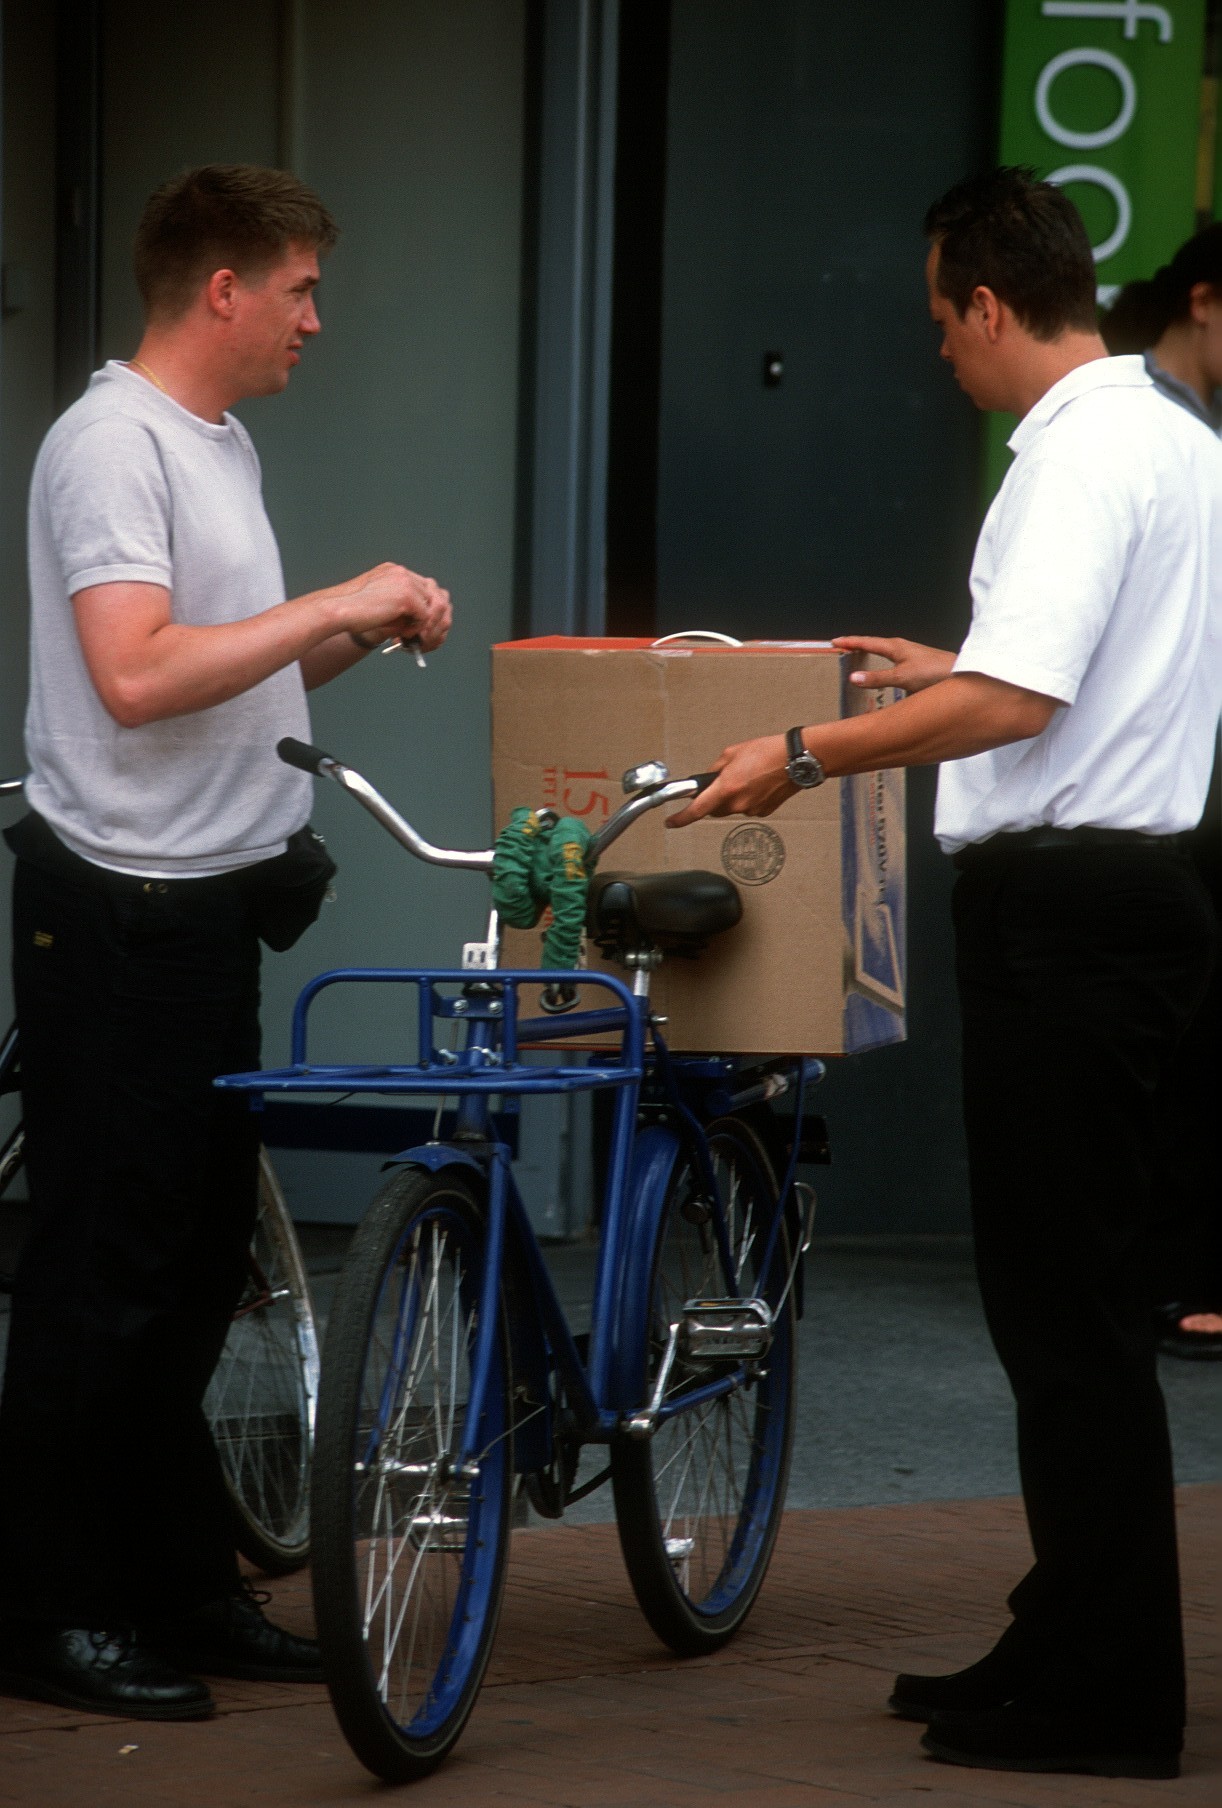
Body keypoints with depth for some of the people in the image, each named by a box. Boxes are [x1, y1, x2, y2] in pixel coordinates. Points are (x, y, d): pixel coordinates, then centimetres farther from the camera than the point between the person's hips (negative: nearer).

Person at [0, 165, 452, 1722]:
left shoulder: (220, 443, 17)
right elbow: (138, 675, -26)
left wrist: (366, 634, 8)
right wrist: (329, 603, -20)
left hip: (212, 904, 10)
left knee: (197, 1257, 14)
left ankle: (185, 1589, 23)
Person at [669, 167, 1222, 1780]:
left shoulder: (1085, 455, -16)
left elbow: (1014, 703, -26)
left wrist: (802, 755, -18)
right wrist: (954, 672, 38)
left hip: (1065, 903, -10)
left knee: (1067, 1302, -5)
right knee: (1064, 1294, 16)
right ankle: (1071, 1645, 23)